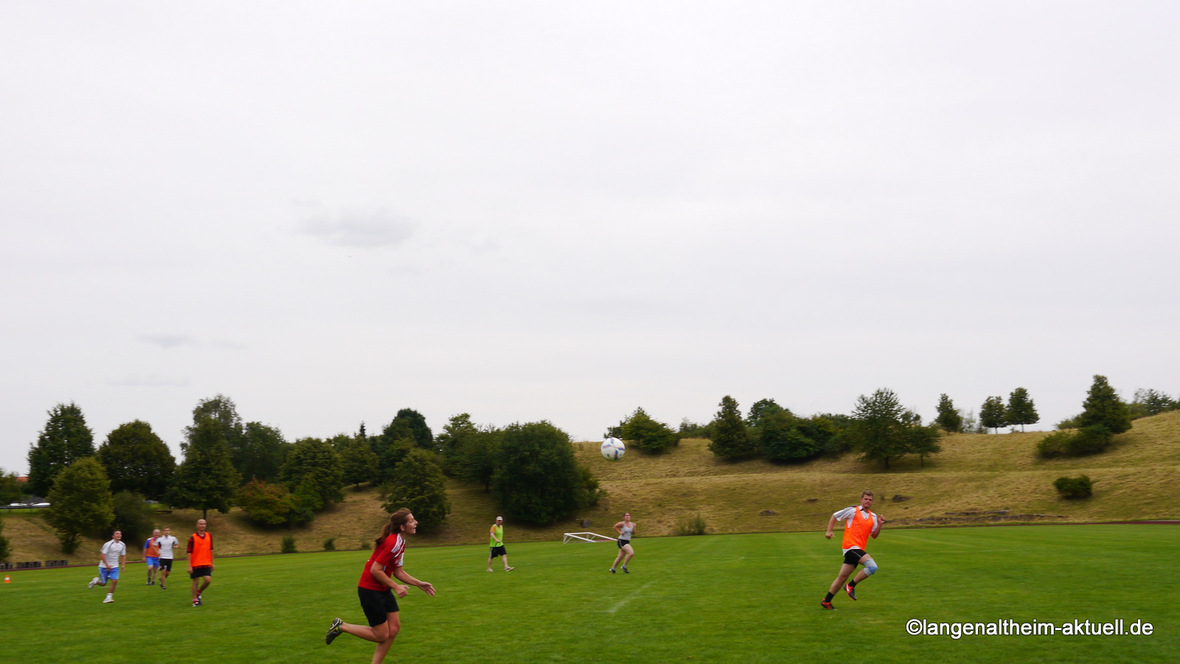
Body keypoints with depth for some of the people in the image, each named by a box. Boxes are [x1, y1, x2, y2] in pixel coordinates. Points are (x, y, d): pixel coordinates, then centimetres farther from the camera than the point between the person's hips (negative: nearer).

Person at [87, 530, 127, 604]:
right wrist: (107, 565, -19)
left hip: (114, 567, 4)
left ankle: (109, 597, -4)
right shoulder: (108, 544, -15)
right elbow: (103, 555, -16)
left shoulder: (122, 545, 2)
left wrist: (123, 565, 0)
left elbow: (123, 556, 13)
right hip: (104, 566, -4)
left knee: (115, 581, -15)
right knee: (103, 583, 4)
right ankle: (95, 581, 38)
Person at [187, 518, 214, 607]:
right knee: (196, 582, 2)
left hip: (206, 564, 3)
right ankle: (195, 600, 14)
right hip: (195, 564, -3)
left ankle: (199, 593, 18)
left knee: (208, 580, -8)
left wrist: (212, 563, 13)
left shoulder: (209, 536, 7)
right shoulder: (192, 537, -6)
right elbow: (189, 552, -6)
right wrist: (189, 566, -11)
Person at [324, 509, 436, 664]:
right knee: (381, 636, -3)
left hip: (383, 590, 9)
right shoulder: (392, 543, -24)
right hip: (370, 591, -9)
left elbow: (398, 572, 14)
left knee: (394, 628, 4)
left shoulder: (400, 542, 7)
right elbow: (375, 570, -25)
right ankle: (341, 626, 10)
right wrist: (395, 587, -20)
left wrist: (419, 584, 9)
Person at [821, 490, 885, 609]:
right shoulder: (853, 510, -1)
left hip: (859, 548, 7)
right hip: (851, 546, -7)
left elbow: (874, 535, 17)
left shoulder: (873, 517, 17)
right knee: (872, 567, -21)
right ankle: (851, 586, -6)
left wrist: (879, 525, 2)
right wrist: (829, 531, 0)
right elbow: (835, 516, 7)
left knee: (842, 576, 7)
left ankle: (826, 601, 15)